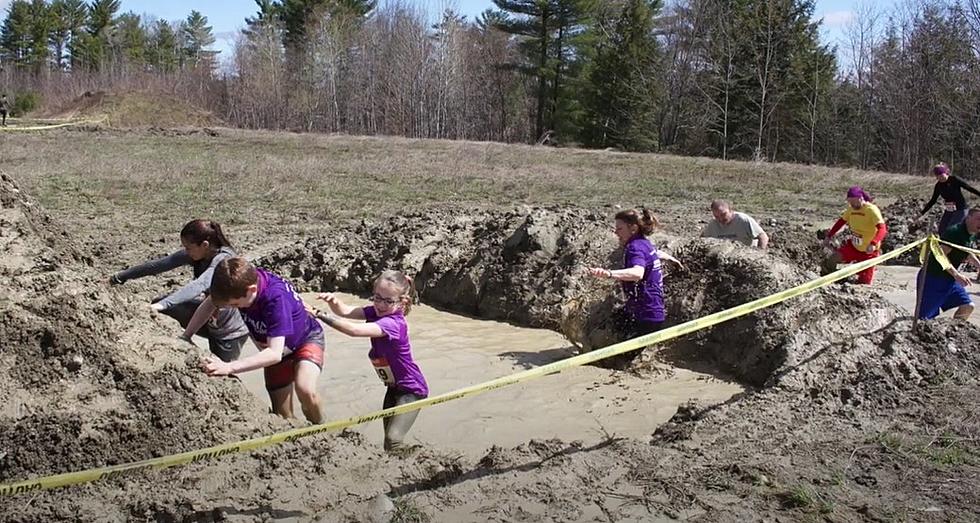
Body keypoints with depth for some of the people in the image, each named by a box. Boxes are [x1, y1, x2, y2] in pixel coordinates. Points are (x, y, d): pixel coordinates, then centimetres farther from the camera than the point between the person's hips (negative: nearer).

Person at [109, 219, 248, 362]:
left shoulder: (224, 259, -30)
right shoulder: (194, 254, -9)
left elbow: (199, 285, -45)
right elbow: (158, 264, -8)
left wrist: (163, 304, -54)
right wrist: (119, 277, -9)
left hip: (230, 334, -7)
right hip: (209, 320, 8)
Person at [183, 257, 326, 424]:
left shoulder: (276, 297, -40)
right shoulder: (240, 282, -25)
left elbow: (274, 353, -44)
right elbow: (209, 304, -3)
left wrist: (229, 367, -49)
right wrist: (185, 337, -9)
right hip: (274, 346, 6)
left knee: (304, 390, -33)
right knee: (283, 416, 1)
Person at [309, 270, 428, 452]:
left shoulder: (393, 323, -31)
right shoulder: (376, 312, -5)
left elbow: (354, 330, -43)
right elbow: (345, 311, -13)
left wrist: (322, 315, -44)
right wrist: (333, 301, -34)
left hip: (411, 389, -9)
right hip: (394, 387, 9)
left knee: (393, 439, -21)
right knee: (388, 437, 14)